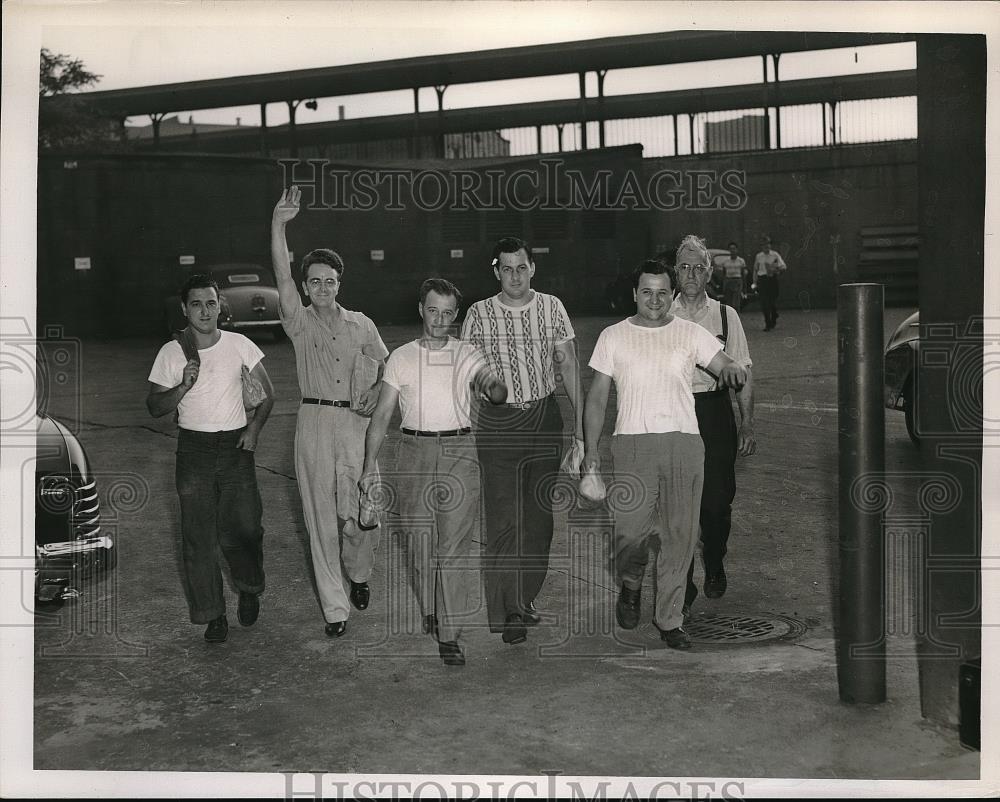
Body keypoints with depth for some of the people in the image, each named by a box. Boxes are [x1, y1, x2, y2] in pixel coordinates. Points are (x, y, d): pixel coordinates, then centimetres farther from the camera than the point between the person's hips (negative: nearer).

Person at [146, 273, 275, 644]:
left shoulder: (239, 345, 0)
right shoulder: (171, 353, -1)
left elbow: (266, 393, 8)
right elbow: (155, 407, 1)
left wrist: (254, 427, -6)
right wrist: (183, 386, -16)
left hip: (236, 446, 0)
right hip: (194, 449, 0)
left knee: (244, 527, -3)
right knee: (198, 536, 0)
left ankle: (249, 590, 26)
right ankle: (212, 614, 13)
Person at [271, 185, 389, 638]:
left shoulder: (361, 325, 8)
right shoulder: (299, 322, 1)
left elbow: (387, 362, 20)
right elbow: (282, 277, -15)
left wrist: (377, 389, -1)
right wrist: (278, 226, -28)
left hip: (356, 422, 1)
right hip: (314, 422, -1)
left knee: (362, 515, 0)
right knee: (321, 516, 2)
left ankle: (358, 574, 31)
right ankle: (334, 606, 10)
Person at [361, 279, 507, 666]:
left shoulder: (467, 355, 4)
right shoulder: (402, 357, 6)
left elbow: (497, 393, -13)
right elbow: (382, 413, 6)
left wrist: (493, 385, -37)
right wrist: (370, 463, -2)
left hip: (459, 452, -1)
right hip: (415, 451, 1)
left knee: (454, 547, -5)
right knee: (420, 542, 9)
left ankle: (449, 634, -2)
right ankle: (429, 612, 32)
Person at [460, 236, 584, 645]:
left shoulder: (551, 307, 3)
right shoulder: (479, 313, -3)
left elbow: (568, 363, 7)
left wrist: (580, 418, 3)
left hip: (545, 416, 3)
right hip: (497, 423, -3)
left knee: (539, 515, 9)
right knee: (503, 519, -6)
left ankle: (525, 598, 24)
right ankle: (506, 612, 1)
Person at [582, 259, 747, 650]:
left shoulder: (691, 334, 11)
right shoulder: (613, 337, 8)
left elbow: (724, 366, 3)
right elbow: (597, 397, 9)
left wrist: (731, 369, -23)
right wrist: (590, 450, 2)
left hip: (684, 441, 1)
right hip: (633, 442, -1)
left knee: (679, 536, 2)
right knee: (630, 530, -10)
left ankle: (670, 620, 14)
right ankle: (631, 586, 23)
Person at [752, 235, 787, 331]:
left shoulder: (775, 255, 3)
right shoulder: (758, 256, 9)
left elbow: (784, 266, -2)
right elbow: (755, 270, 16)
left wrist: (778, 269, -24)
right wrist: (755, 282, 10)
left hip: (773, 279, -1)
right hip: (762, 279, 1)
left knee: (773, 301, 1)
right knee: (764, 303, -6)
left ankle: (774, 320, 28)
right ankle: (768, 324, -1)